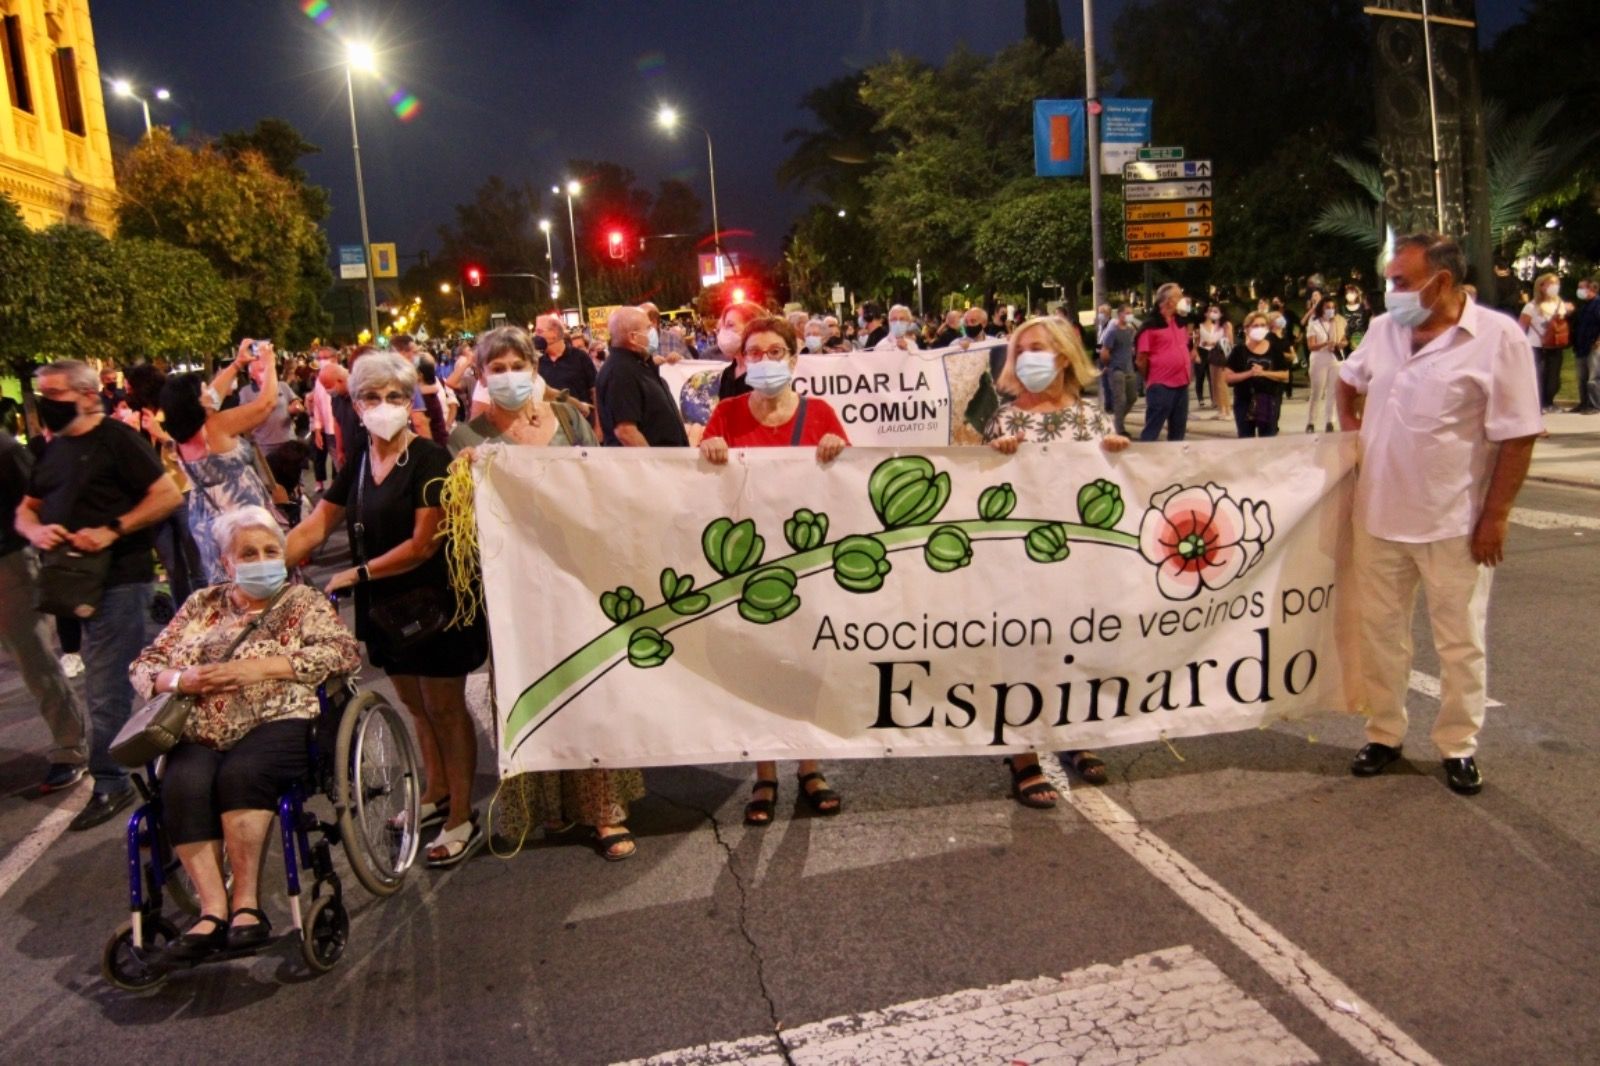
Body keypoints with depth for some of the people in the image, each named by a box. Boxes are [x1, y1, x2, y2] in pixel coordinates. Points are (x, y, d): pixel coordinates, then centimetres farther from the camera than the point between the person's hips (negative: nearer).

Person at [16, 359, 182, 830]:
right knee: (110, 688, 16)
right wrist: (35, 530, -2)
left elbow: (169, 495, -13)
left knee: (106, 693, -5)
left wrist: (112, 530, -21)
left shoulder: (116, 438, -7)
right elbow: (26, 510, 21)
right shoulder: (53, 449, 15)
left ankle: (109, 784, 6)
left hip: (118, 581, -8)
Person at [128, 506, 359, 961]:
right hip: (198, 736, 3)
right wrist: (183, 679, -3)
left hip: (276, 724, -3)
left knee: (241, 773, -33)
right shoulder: (202, 605, 22)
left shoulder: (302, 601, 11)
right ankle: (214, 910, -27)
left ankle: (246, 901, -24)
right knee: (184, 787, -28)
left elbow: (345, 651, -6)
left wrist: (260, 668, -12)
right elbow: (143, 666, 21)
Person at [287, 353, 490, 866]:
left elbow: (424, 543, -18)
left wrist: (356, 575, -16)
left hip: (433, 602, -6)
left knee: (444, 707, 1)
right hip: (386, 604, 7)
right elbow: (315, 526, 4)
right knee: (415, 705, 18)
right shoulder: (357, 465, 7)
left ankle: (462, 817, 14)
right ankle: (436, 794, 36)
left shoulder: (429, 459, -14)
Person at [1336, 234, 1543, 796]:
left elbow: (1518, 435, -12)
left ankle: (1459, 745, 25)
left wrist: (1495, 516, -13)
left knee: (1460, 642, 9)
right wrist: (1349, 428, 13)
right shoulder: (1384, 330, 4)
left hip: (1454, 523, -5)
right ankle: (1384, 733, 29)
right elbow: (1348, 378, 26)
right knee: (1380, 631, 13)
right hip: (1379, 515, 5)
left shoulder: (1498, 338, -12)